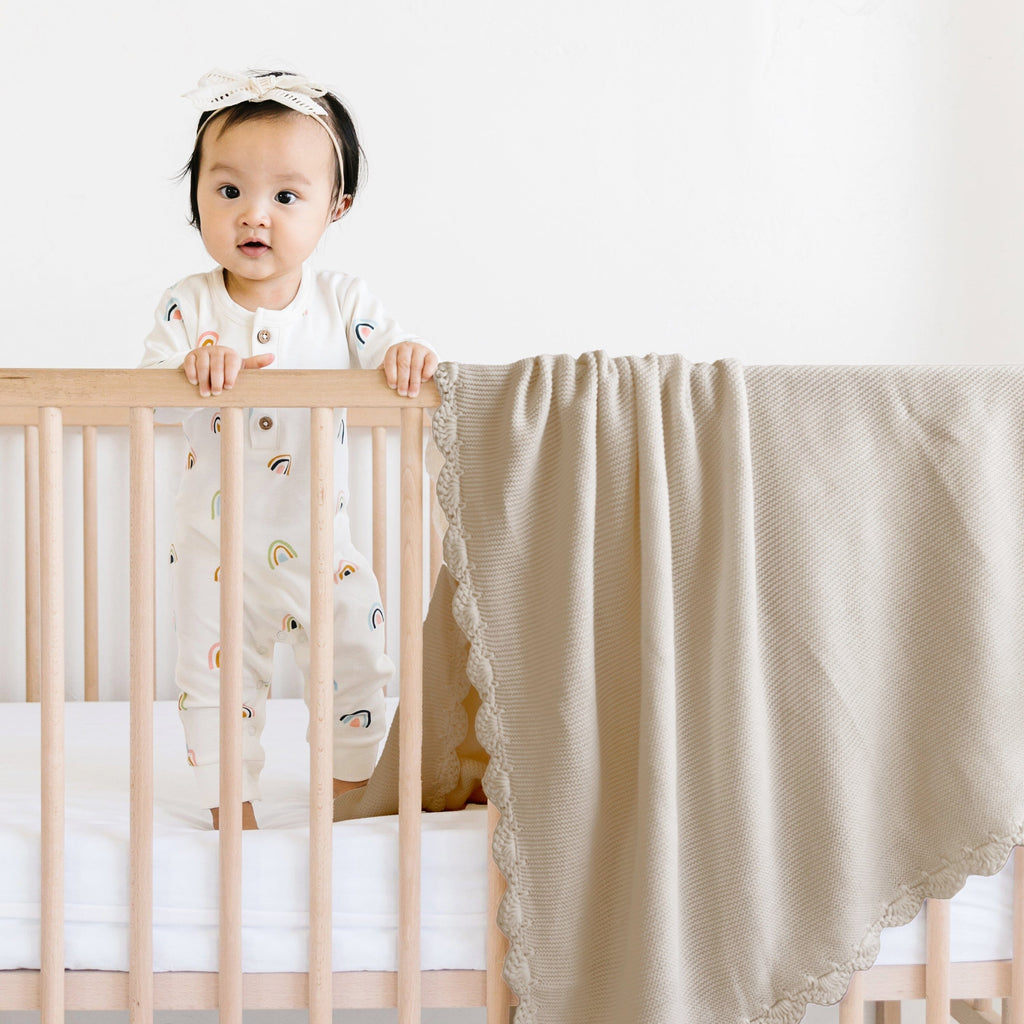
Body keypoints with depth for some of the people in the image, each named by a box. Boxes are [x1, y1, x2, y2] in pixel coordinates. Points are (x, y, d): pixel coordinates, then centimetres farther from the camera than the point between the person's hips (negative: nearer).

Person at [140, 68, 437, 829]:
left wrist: (408, 354, -35)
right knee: (219, 676, 8)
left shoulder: (340, 300, -6)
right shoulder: (189, 305, -9)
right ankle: (231, 803, 27)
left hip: (319, 543, 1)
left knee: (359, 668, 10)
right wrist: (194, 363, -39)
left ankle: (353, 786, 33)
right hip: (217, 549, -1)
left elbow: (386, 348, -11)